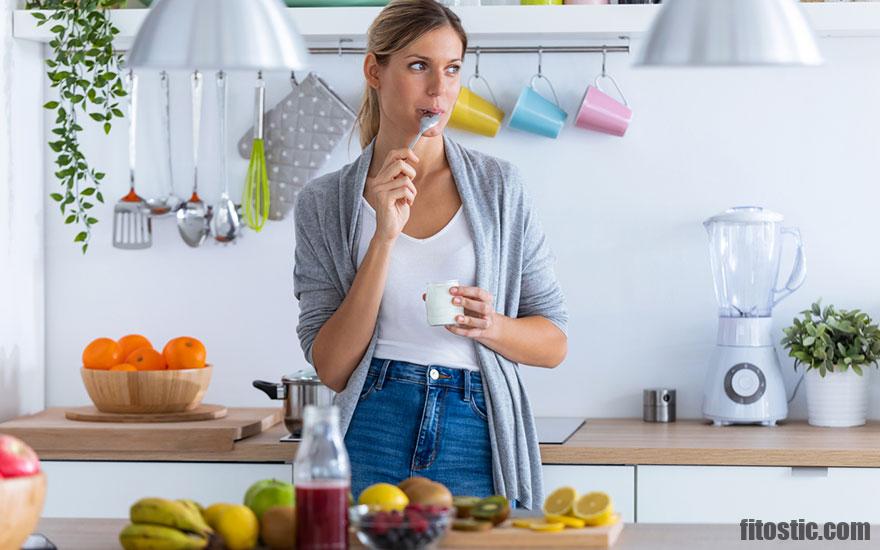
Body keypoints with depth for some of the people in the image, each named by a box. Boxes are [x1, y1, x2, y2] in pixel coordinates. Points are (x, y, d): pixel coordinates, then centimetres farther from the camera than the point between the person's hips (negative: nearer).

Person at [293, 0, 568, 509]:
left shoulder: (499, 185, 5)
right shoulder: (325, 203, 3)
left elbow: (554, 342, 9)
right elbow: (332, 368, -5)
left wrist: (490, 326, -13)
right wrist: (384, 235, -13)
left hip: (479, 446, 1)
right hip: (373, 440, -1)